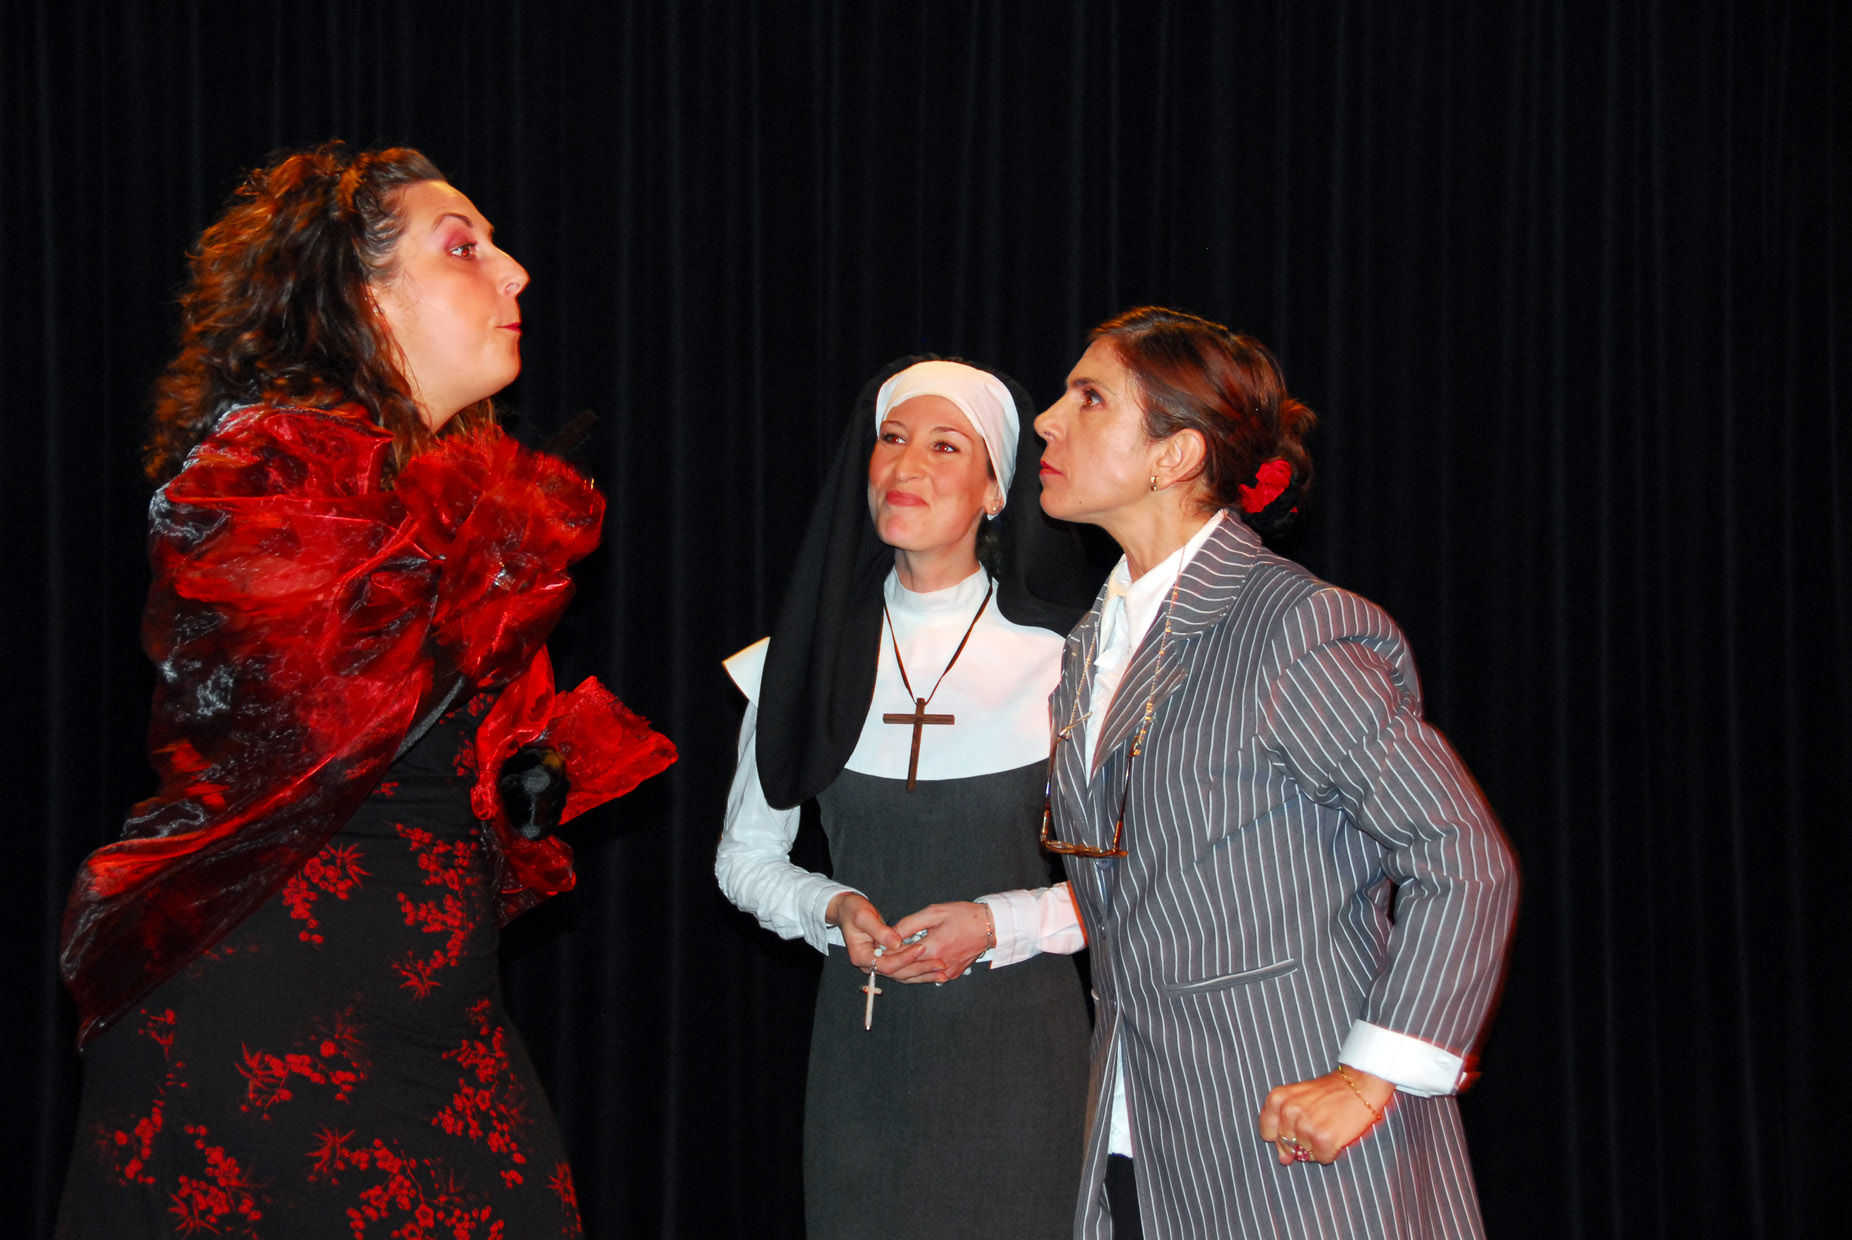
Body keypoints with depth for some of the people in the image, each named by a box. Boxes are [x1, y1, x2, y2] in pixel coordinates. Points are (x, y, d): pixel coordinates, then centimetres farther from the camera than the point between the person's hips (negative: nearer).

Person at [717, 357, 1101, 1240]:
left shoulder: (1061, 660, -6)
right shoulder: (810, 655, 2)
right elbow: (745, 855, 11)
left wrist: (999, 925, -14)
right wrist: (833, 909, -8)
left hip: (1019, 1042, -2)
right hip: (863, 1043, 2)